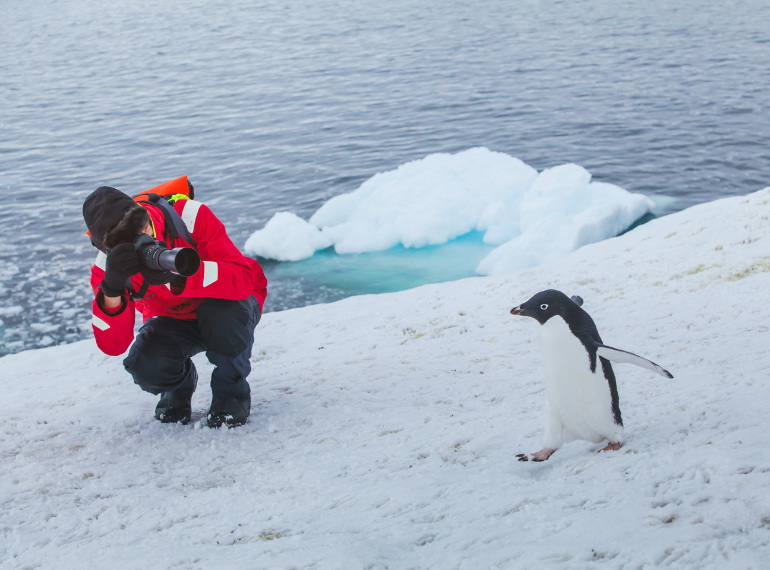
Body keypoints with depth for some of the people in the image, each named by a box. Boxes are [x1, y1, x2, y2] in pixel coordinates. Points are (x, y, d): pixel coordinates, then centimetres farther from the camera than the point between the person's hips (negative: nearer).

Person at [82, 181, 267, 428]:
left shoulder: (192, 217, -30)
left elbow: (244, 278, -39)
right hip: (172, 321, 2)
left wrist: (179, 273, -52)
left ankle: (232, 392, -7)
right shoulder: (107, 265, -21)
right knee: (146, 366, -29)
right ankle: (180, 384, 10)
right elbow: (112, 346, -27)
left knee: (223, 314, -38)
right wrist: (112, 288, -44)